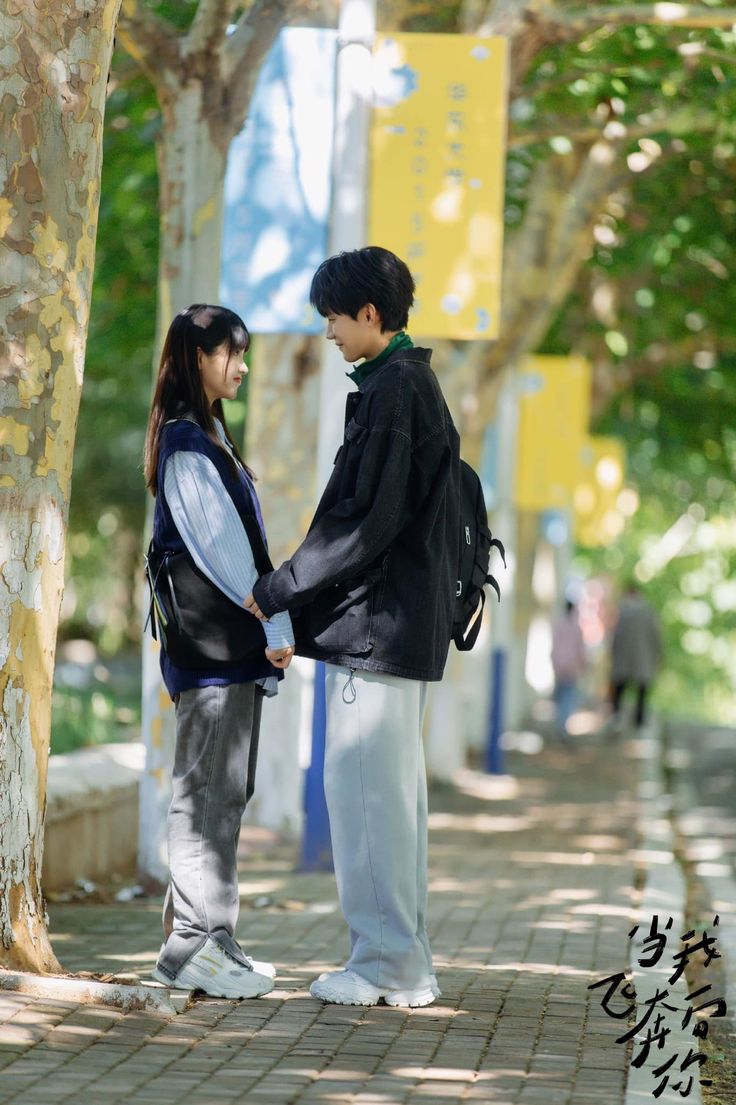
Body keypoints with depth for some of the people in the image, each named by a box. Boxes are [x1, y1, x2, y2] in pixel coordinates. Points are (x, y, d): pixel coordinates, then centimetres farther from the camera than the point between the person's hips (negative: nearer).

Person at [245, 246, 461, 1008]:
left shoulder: (393, 391, -15)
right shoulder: (412, 385, 16)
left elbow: (364, 521, -20)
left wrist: (274, 592, -12)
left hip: (377, 623, -10)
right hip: (403, 623, 10)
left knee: (363, 787, -6)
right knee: (391, 789, 13)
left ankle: (387, 965, -3)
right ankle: (404, 962, 18)